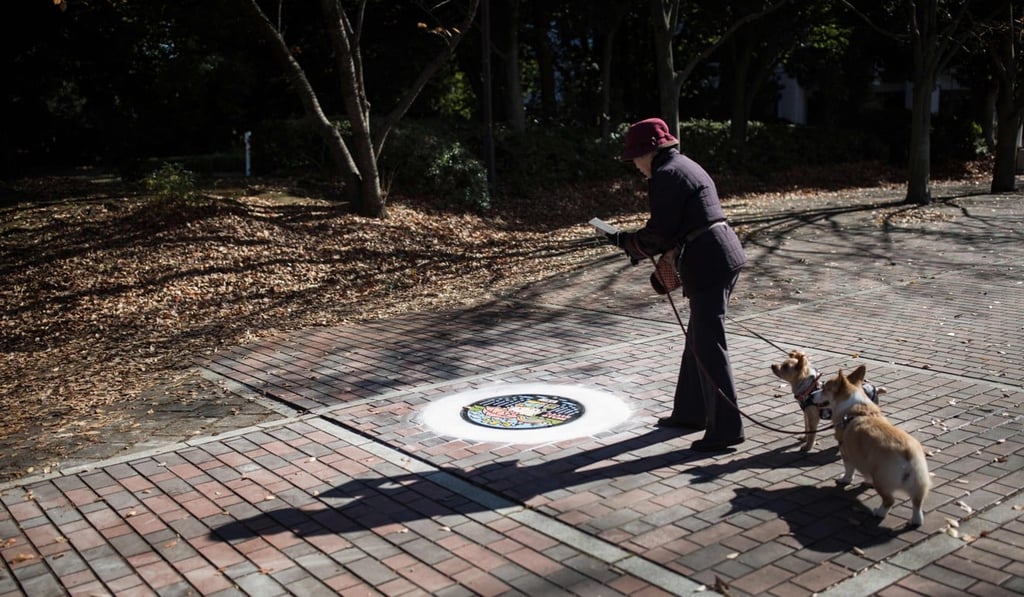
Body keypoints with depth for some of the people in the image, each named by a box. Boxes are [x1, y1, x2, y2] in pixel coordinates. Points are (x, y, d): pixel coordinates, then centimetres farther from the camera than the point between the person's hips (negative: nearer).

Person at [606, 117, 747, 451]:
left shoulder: (666, 175, -11)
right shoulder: (684, 166, 21)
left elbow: (659, 233, -13)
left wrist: (623, 242, 2)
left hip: (708, 264, -11)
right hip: (721, 257, 11)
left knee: (708, 346, -7)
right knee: (698, 339, 18)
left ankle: (726, 428, -2)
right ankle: (691, 412, 30)